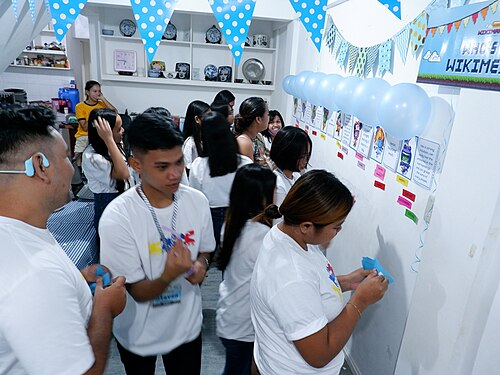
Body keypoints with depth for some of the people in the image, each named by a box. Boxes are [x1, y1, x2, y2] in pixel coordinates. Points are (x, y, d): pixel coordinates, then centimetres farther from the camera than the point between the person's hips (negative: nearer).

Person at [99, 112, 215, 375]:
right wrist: (169, 275, -38)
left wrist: (200, 265, -18)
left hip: (187, 325, 2)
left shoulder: (198, 201, -14)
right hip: (138, 334, -2)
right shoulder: (116, 218, -25)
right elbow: (138, 292, -18)